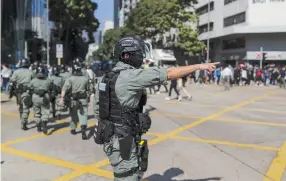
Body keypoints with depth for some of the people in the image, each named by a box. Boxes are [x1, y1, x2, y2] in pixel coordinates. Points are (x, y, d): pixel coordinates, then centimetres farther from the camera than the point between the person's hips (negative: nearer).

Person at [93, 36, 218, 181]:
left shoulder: (106, 78, 7)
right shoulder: (131, 76, -20)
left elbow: (97, 110, 12)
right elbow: (170, 73, -18)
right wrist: (199, 66, -9)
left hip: (110, 136, 10)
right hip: (122, 141, -10)